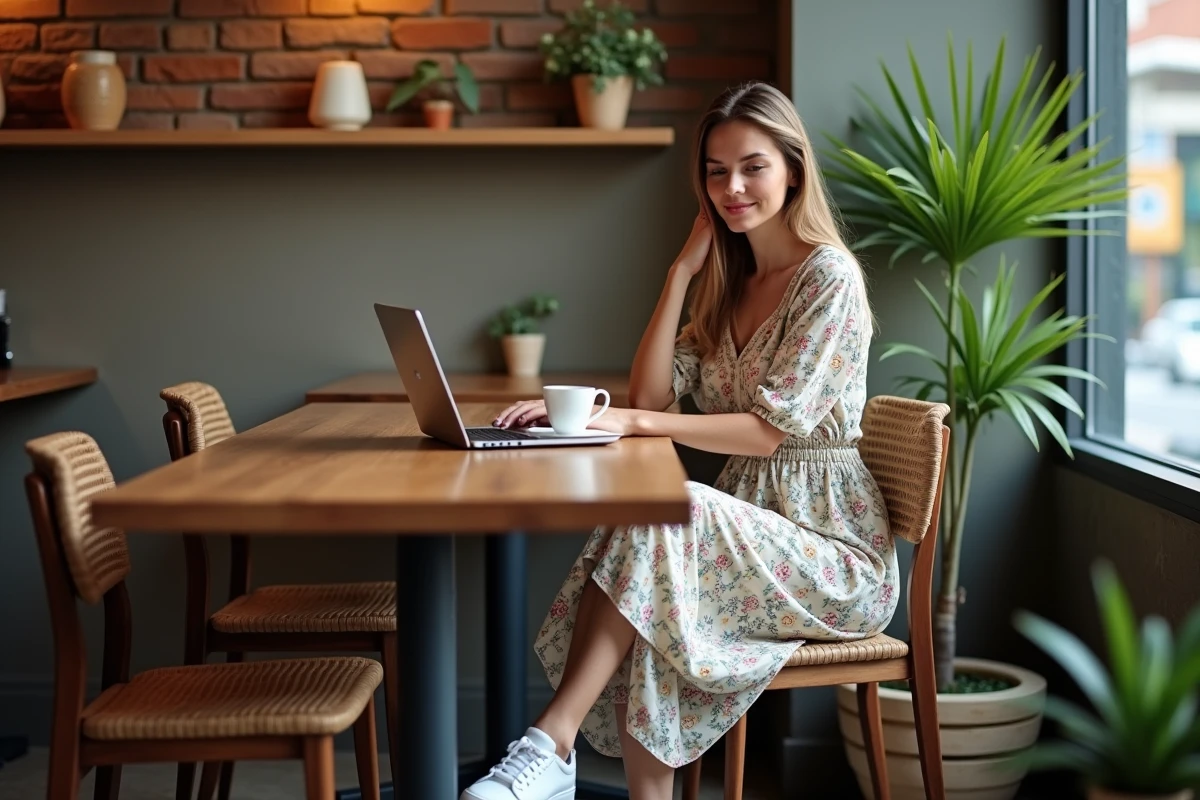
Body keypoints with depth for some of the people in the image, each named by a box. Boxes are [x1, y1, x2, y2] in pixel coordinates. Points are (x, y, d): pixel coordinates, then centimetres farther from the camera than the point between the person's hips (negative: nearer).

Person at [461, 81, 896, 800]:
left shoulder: (829, 275, -9)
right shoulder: (732, 281, 15)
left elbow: (772, 428, -16)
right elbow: (653, 395, 4)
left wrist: (633, 422, -21)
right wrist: (683, 272, 0)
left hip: (834, 550, -6)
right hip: (754, 521, 7)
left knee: (658, 518, -30)